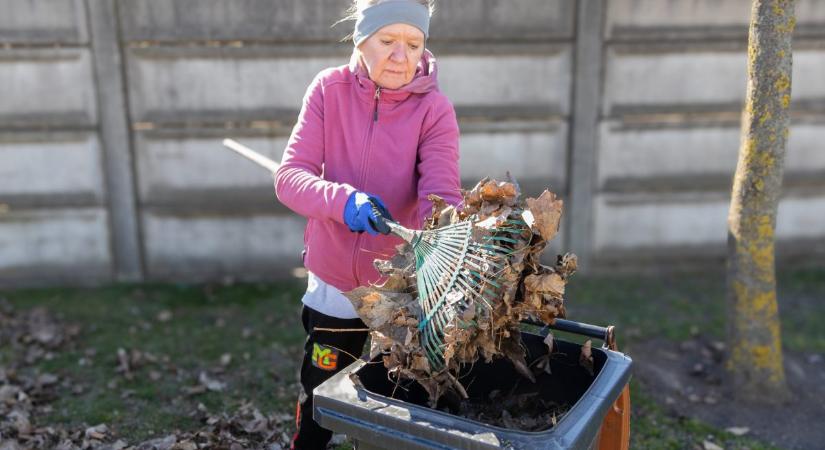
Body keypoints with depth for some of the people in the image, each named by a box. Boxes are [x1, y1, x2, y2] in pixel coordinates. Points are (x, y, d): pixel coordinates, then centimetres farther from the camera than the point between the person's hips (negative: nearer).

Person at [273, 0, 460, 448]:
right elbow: (289, 176, -18)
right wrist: (343, 201, -39)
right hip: (334, 281, 1)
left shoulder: (434, 109, -15)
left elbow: (442, 197, -27)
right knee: (318, 404, 19)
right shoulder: (329, 89, -11)